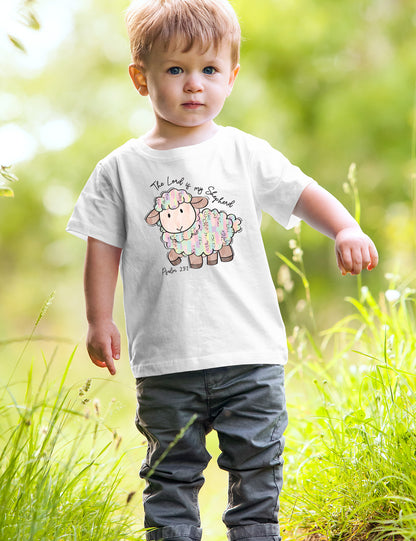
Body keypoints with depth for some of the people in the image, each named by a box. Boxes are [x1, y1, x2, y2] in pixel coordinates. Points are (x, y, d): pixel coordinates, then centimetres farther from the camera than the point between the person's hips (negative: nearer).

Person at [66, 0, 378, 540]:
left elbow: (304, 193, 1)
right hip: (165, 363, 0)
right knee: (171, 476, 8)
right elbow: (104, 248, 7)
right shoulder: (121, 170, 4)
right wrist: (99, 321, 3)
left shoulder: (246, 153, 4)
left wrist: (346, 231, -17)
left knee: (257, 469, 7)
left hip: (251, 356, 1)